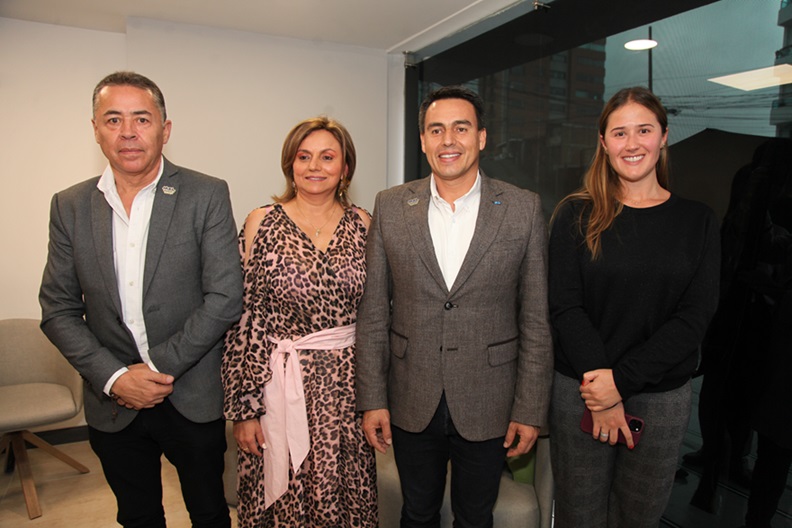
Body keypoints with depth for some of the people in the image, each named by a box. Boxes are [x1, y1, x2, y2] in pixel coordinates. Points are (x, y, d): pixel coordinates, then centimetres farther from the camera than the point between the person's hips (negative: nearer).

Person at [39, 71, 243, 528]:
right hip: (112, 404, 3)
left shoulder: (207, 195, -10)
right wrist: (115, 378, -11)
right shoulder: (70, 206, 0)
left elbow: (225, 298, -14)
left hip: (192, 399, -2)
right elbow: (58, 310, 1)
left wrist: (157, 367, -15)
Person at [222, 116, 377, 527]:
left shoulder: (361, 224, 2)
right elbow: (243, 317, -6)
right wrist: (244, 408, -6)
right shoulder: (262, 223, -5)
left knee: (344, 495, 16)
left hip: (348, 385, 2)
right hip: (282, 385, -2)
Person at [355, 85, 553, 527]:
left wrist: (530, 410, -5)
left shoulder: (524, 209, -6)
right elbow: (374, 312, -1)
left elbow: (537, 320, -4)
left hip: (487, 407, -1)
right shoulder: (391, 207, -3)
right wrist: (372, 399, -2)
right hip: (411, 404, 1)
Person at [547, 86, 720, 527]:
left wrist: (622, 381, -14)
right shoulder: (577, 215, -2)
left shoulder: (698, 221, 2)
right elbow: (565, 306, -8)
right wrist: (601, 388, -15)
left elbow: (696, 316, -6)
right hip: (582, 391, -1)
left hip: (663, 397, 2)